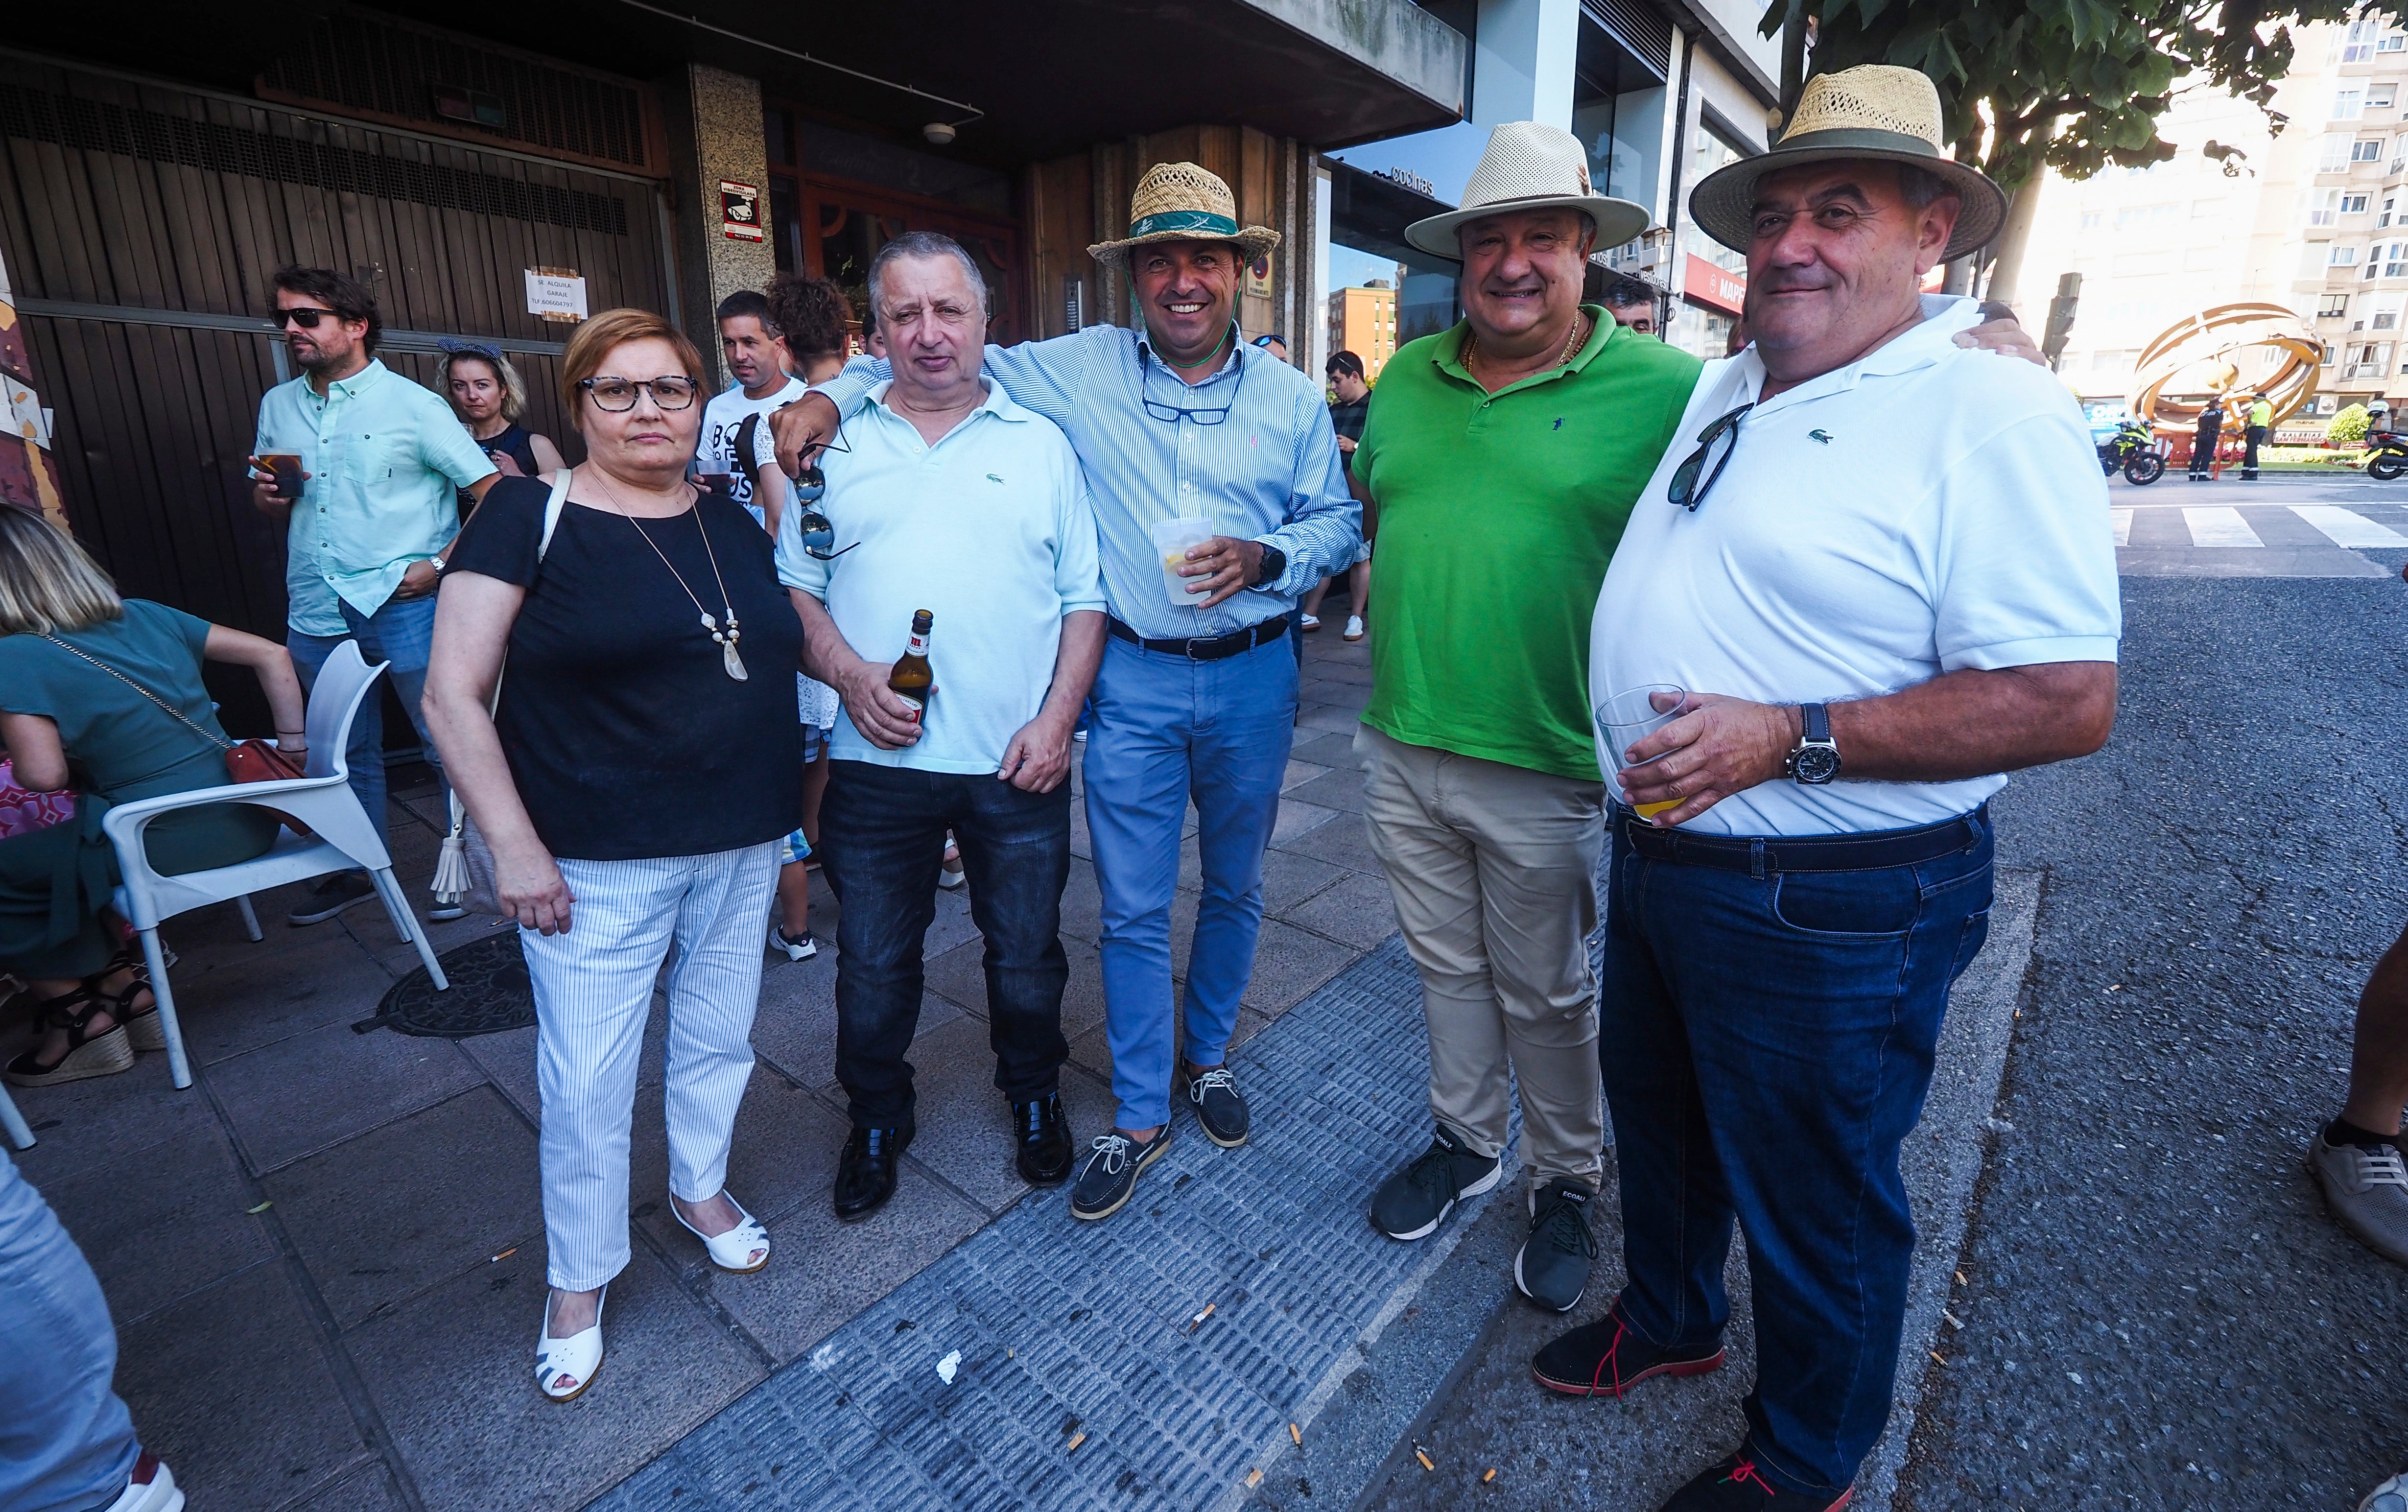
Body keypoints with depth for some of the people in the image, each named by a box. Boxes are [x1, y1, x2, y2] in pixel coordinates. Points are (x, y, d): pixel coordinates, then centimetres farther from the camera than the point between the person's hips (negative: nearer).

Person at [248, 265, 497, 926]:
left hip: (404, 605, -6)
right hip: (315, 613, 6)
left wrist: (440, 563, -15)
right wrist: (269, 497, -1)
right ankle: (354, 872, 29)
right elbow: (271, 507, 23)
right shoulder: (277, 406, 14)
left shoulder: (413, 405, -4)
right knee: (346, 754, 16)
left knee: (449, 744, 0)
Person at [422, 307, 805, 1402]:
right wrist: (514, 846, -14)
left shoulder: (731, 519, 6)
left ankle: (699, 1187, 46)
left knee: (718, 1038, 19)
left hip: (742, 847, 5)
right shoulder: (529, 514, -7)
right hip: (598, 861, -4)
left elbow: (794, 634, 17)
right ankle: (580, 1280, 32)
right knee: (584, 1083, 8)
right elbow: (453, 696, -9)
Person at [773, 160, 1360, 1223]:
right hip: (1134, 680, -1)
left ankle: (1207, 1054, 40)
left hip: (1252, 676, 2)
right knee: (1133, 907, 4)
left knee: (1233, 888, 16)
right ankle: (1140, 1115, 23)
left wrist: (1267, 557, -14)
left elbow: (1339, 523, 5)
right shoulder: (1081, 370, 1)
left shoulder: (1290, 397, 4)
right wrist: (836, 391, -2)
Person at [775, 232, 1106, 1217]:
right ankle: (877, 1120, 39)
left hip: (1018, 765, 0)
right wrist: (848, 672, -11)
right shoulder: (835, 444, 9)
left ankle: (1035, 1099, 40)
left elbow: (1085, 597, 2)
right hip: (877, 765, 1)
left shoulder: (1041, 445, 5)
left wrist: (1057, 718, -9)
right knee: (872, 967, 14)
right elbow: (794, 585, 8)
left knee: (1027, 958, 14)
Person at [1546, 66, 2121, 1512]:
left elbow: (2069, 700, -22)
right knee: (1657, 1121, 26)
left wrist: (1791, 740, -29)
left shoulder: (1991, 414, -17)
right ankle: (1667, 1314, 54)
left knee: (1814, 1205, 14)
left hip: (1830, 908, -8)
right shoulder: (1725, 388, 8)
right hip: (1659, 855, 8)